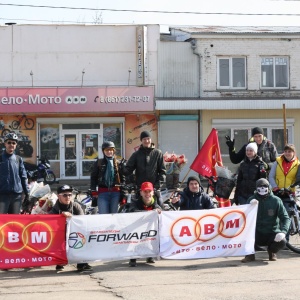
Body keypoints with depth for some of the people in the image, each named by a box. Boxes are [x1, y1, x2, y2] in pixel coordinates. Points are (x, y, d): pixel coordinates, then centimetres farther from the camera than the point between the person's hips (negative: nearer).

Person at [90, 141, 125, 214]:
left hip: (115, 192, 1)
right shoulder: (98, 163, 8)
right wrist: (93, 191, -1)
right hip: (103, 192, -1)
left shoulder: (118, 163, 9)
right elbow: (93, 177, 8)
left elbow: (123, 178, 11)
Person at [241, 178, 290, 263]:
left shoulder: (276, 200, -4)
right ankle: (250, 254, -5)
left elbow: (285, 218, -8)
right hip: (257, 234, 0)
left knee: (282, 242, -31)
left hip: (272, 233, 0)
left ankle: (272, 251, 8)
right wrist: (250, 206, -31)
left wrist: (283, 232, -27)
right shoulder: (252, 199, -1)